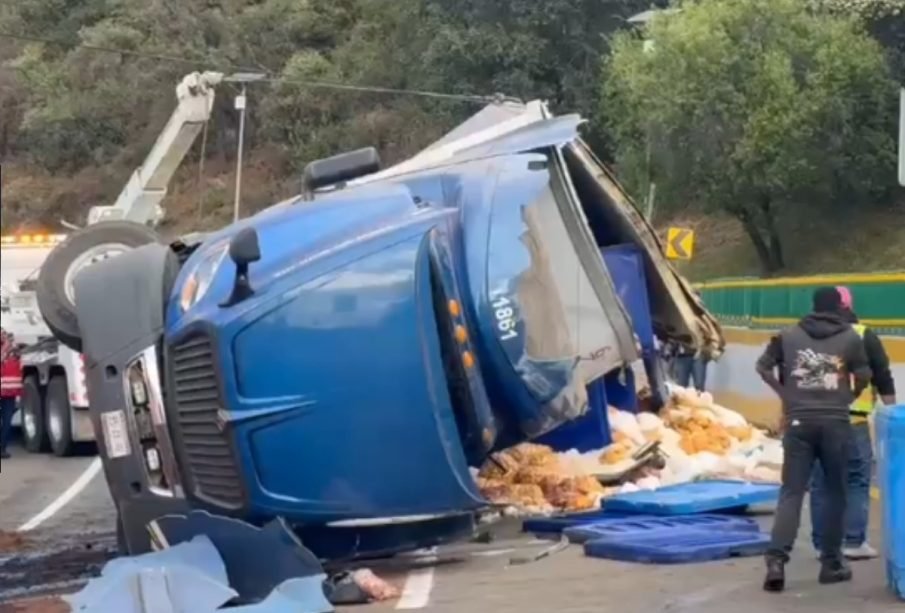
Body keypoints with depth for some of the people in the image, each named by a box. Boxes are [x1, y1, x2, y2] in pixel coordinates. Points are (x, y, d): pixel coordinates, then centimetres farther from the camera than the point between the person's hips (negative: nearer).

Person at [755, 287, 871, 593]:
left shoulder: (788, 335, 8)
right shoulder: (851, 337, 2)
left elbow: (763, 366, 6)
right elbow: (863, 377, -3)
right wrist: (847, 399, 13)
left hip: (798, 422, 2)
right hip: (836, 423, -1)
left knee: (791, 492, 1)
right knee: (835, 492, 11)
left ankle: (777, 559, -14)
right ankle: (831, 563, 14)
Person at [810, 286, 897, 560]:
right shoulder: (864, 336, 1)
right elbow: (884, 380, 1)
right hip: (852, 422, -3)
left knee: (821, 484, 9)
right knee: (857, 481, 7)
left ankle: (823, 544, 11)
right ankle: (854, 542, 3)